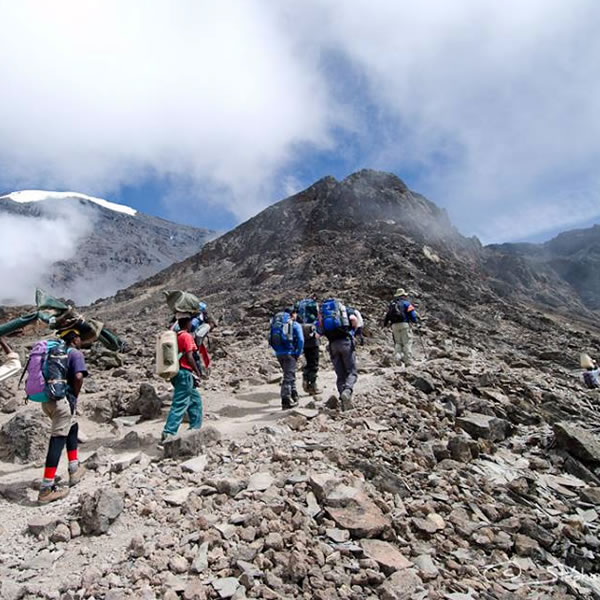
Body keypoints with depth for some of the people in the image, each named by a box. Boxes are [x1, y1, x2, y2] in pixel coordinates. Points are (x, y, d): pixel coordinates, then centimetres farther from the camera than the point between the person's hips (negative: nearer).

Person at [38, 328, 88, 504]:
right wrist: (75, 396, -5)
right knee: (57, 440, -6)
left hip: (46, 400, 8)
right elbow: (78, 377, -21)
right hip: (62, 400, -8)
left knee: (72, 428, 25)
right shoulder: (75, 353, -5)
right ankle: (46, 489, -6)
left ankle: (74, 469, 28)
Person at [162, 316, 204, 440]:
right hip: (185, 373, -9)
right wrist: (198, 372, -8)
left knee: (195, 399, 20)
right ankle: (168, 432, -7)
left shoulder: (175, 336, 13)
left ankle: (195, 428, 25)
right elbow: (189, 357, -17)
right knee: (180, 404, -6)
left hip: (176, 373, 9)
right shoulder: (187, 336, -12)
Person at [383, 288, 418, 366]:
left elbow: (387, 315, 17)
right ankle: (408, 361, -8)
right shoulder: (406, 303, 4)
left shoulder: (392, 304, 18)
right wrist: (415, 320, 11)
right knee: (407, 342, -3)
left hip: (394, 325, 4)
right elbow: (412, 313, -6)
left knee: (398, 342, 12)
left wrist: (385, 324, 28)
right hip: (404, 324, -4)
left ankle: (398, 356, -9)